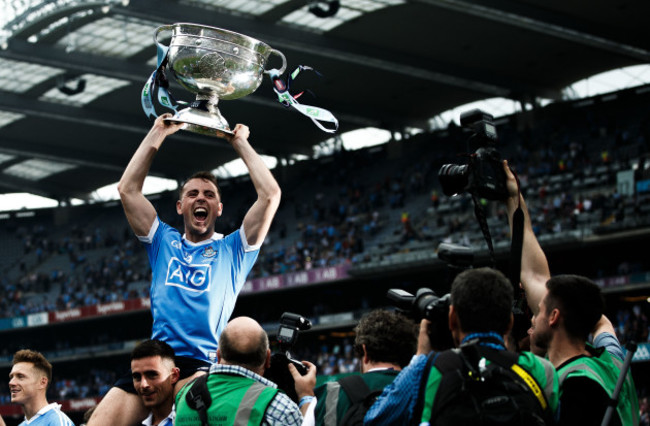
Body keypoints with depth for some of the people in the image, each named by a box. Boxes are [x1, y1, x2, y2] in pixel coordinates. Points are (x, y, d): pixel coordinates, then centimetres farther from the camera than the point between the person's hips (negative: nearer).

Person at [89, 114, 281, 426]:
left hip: (204, 367, -3)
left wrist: (240, 143, 16)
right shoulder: (164, 243, 23)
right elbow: (128, 189, 16)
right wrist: (157, 134, 19)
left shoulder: (233, 249, 17)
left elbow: (270, 195, 7)